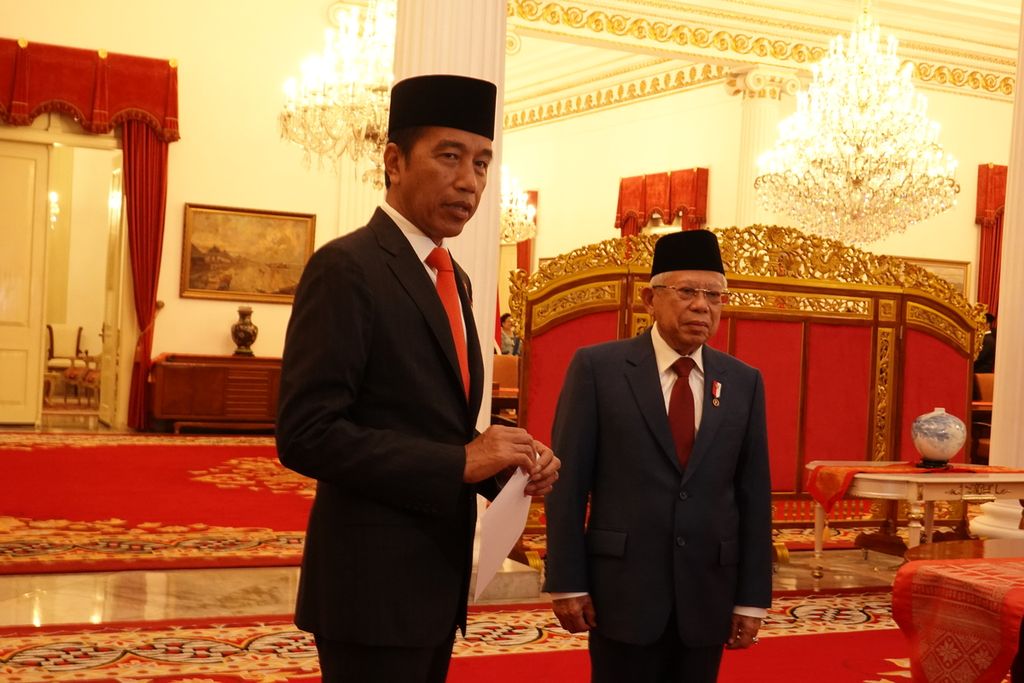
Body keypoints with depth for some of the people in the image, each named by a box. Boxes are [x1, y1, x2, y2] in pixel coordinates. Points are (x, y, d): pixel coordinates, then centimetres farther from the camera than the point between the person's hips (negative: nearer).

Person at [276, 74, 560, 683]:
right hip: (374, 581, -9)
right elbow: (306, 434, -21)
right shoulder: (346, 268, -14)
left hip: (437, 575, 9)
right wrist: (461, 463, -21)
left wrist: (508, 463, -1)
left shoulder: (454, 279, 14)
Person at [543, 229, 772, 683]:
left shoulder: (744, 382, 7)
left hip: (708, 594, 3)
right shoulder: (597, 367, -2)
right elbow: (568, 480, -3)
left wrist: (752, 597, 4)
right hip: (623, 586, -3)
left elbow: (754, 494, 6)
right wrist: (567, 582, -7)